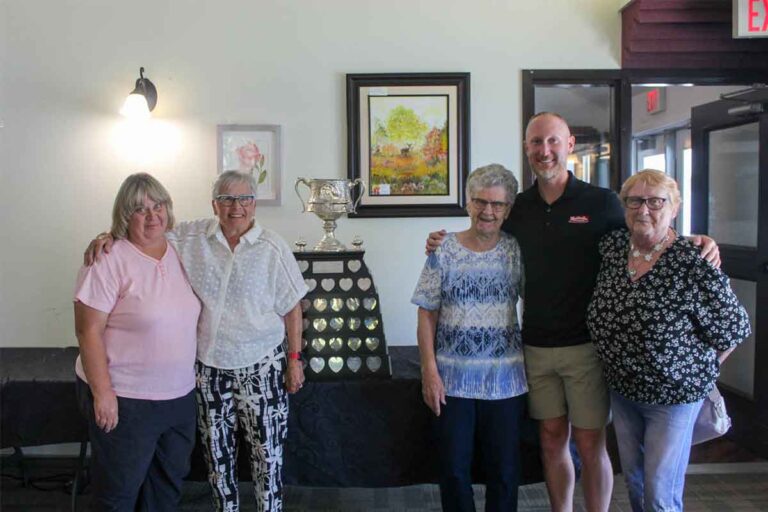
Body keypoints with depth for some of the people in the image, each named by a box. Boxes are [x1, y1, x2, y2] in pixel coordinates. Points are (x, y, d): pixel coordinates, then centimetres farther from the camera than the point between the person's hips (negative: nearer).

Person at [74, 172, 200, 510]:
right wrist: (102, 392, -18)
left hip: (180, 395, 6)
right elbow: (88, 330, -16)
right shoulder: (109, 260, -15)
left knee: (169, 485, 20)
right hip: (124, 399, -6)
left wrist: (198, 370, 14)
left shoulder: (179, 254, 5)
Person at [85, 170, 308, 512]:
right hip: (210, 368, 3)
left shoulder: (273, 248, -8)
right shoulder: (192, 238, -2)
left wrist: (295, 359, -2)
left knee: (268, 452, 7)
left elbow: (291, 307, -3)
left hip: (261, 368, -2)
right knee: (217, 454, 17)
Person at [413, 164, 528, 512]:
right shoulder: (444, 251, -2)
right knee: (453, 468, 9)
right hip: (452, 379, -1)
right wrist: (429, 371, -7)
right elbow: (427, 314, -1)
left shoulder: (516, 251, 0)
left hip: (505, 380, 1)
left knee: (504, 469, 11)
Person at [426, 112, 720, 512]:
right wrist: (444, 246, -2)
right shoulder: (517, 209, 5)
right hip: (536, 346, 3)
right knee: (552, 438, 13)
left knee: (589, 444, 5)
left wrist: (691, 244, -13)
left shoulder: (602, 203, -4)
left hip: (586, 344, -3)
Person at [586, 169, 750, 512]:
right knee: (633, 480, 20)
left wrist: (698, 373, -3)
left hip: (673, 396, -5)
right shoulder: (611, 247, -6)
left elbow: (732, 329, -10)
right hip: (621, 389, 5)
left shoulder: (692, 265, -21)